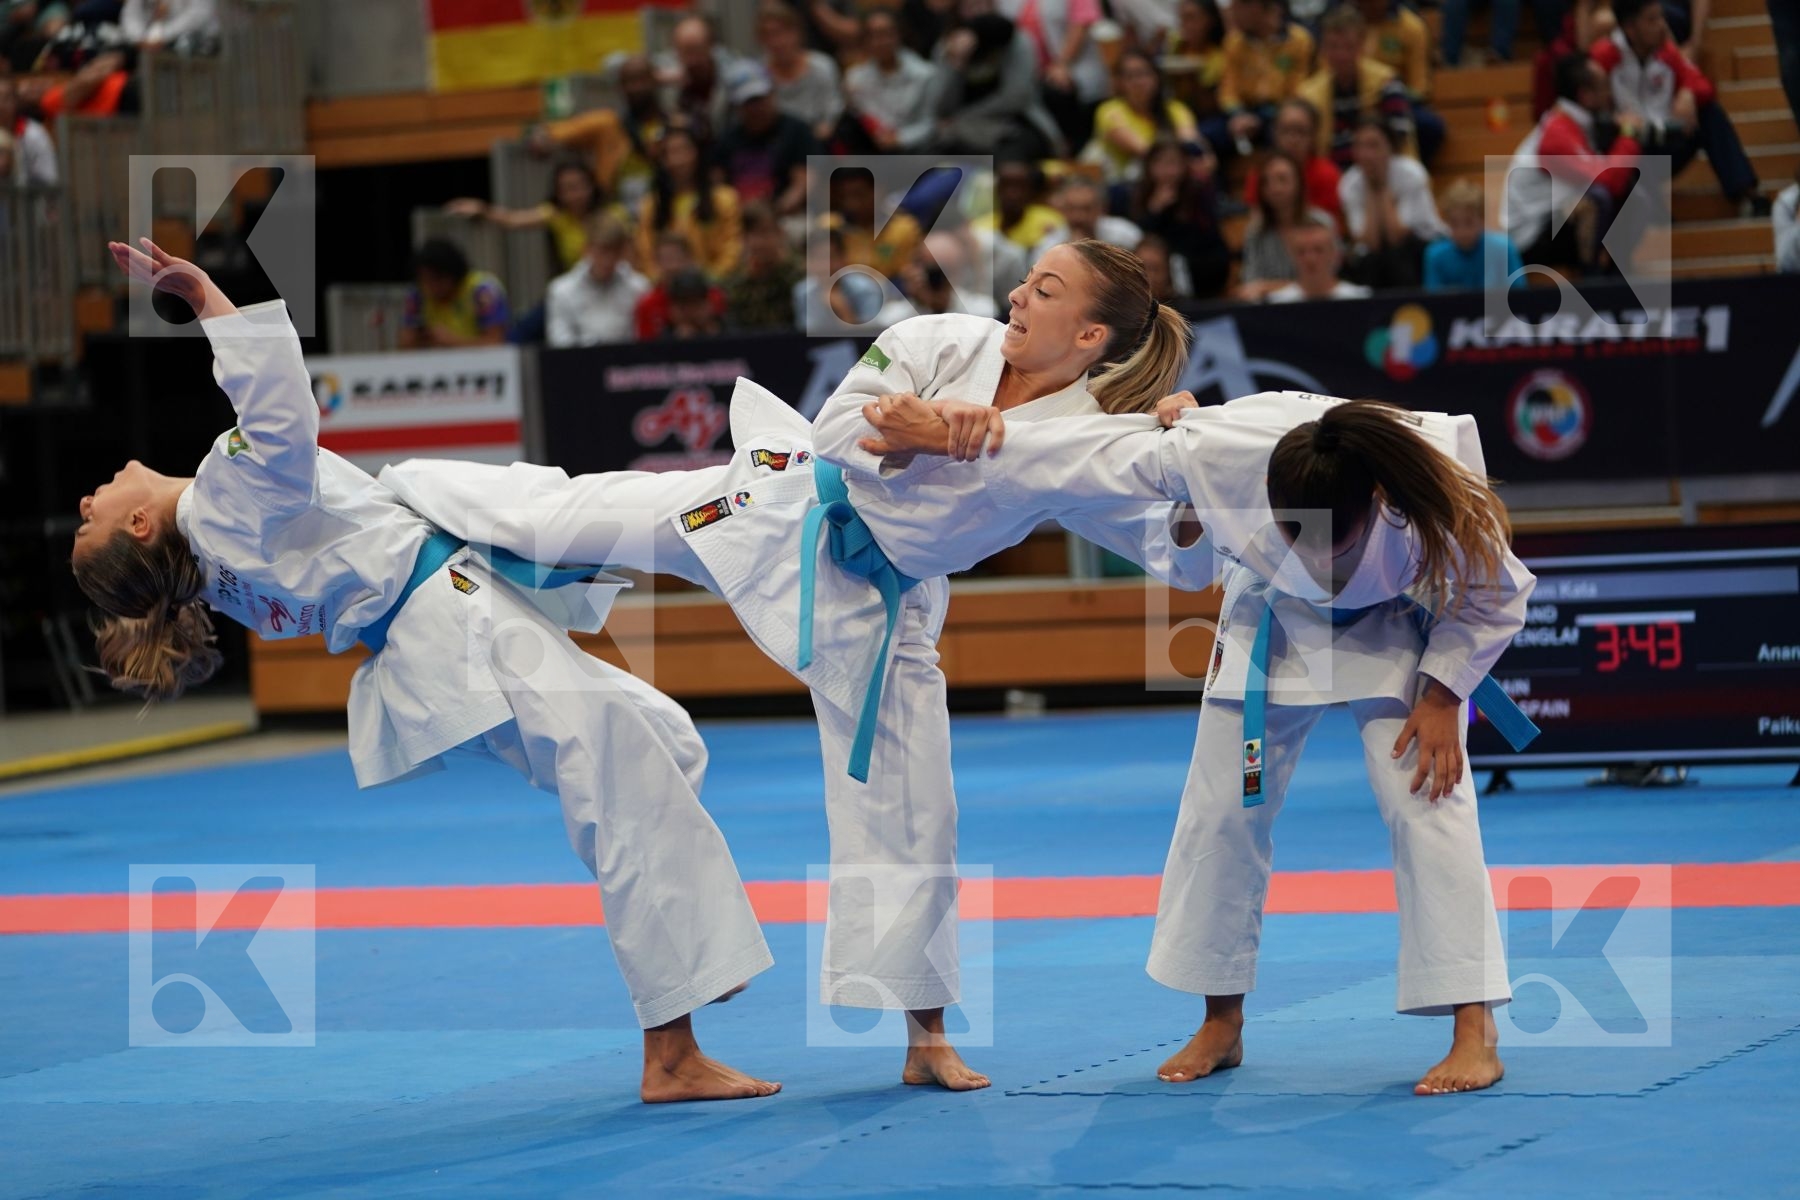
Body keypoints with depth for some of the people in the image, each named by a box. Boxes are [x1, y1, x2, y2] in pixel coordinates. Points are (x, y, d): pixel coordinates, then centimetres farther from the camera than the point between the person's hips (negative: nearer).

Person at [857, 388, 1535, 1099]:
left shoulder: (1434, 496, -39)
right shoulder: (1220, 450, -38)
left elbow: (1493, 597, -18)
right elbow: (1093, 454, -25)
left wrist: (1441, 696, -21)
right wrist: (940, 439, -20)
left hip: (1395, 628, -2)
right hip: (1273, 621, 2)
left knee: (1426, 798, -16)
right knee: (1224, 807, 4)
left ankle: (1475, 1030, -9)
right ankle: (1221, 1023, 22)